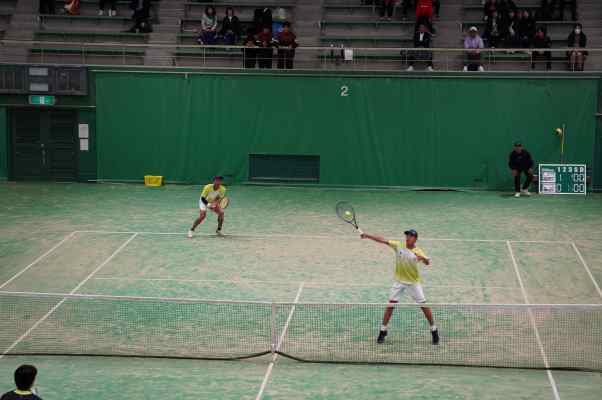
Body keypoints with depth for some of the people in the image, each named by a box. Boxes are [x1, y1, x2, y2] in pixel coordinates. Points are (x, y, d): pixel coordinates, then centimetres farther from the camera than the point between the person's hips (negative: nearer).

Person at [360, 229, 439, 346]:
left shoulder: (418, 251, -12)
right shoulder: (398, 245, -6)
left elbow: (427, 262, -25)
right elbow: (383, 240, -8)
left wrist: (423, 258, -48)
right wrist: (368, 236, -16)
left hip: (413, 282, -2)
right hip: (399, 281, 2)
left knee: (424, 305, -1)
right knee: (391, 304, -5)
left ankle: (434, 330, 14)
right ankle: (383, 331, 5)